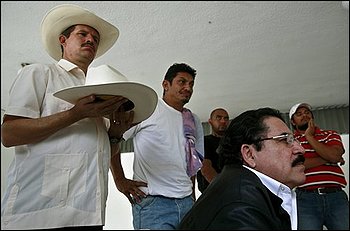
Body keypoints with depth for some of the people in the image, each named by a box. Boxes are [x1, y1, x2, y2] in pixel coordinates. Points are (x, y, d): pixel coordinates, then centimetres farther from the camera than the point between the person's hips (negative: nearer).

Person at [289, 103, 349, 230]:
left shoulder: (331, 135, 16)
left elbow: (334, 156, -5)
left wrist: (309, 136, 1)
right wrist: (326, 159, -3)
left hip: (336, 195, 2)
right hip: (305, 197, -2)